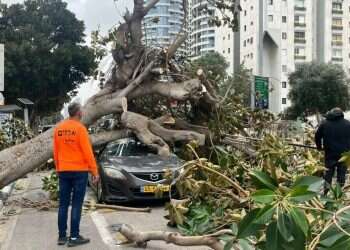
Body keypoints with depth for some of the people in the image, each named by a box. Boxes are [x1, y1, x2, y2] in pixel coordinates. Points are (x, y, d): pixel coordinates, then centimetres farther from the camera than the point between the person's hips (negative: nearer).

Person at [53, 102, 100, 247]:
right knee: (76, 205, 0)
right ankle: (74, 237, 3)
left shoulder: (58, 128, 6)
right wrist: (95, 171, -7)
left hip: (63, 171, 6)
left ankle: (62, 236, 16)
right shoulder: (80, 128, -12)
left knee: (63, 204, 10)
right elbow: (87, 152, -13)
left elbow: (56, 152, 11)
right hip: (79, 171, -6)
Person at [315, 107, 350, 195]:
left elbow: (317, 136, 8)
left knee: (328, 173, 12)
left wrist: (319, 146, 22)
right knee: (341, 174, 9)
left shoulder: (324, 123, 3)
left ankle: (325, 193, 10)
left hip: (330, 154, 1)